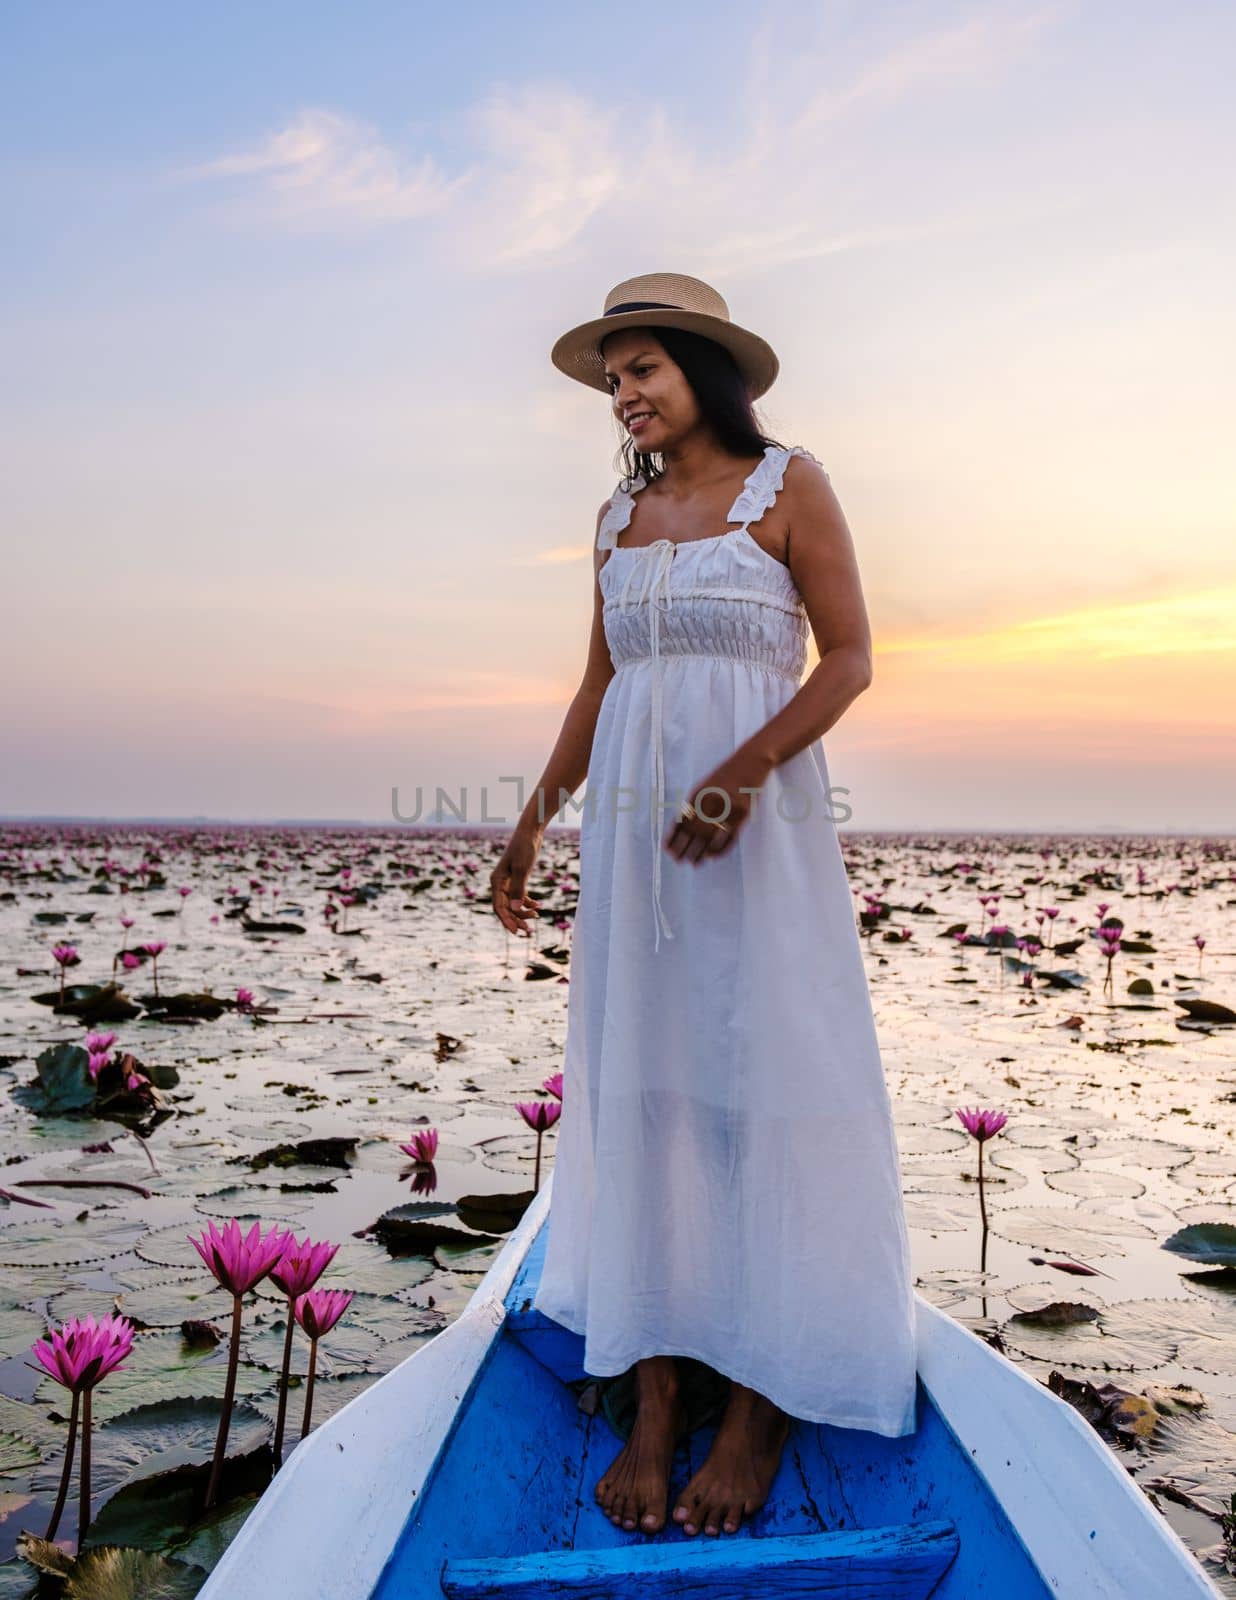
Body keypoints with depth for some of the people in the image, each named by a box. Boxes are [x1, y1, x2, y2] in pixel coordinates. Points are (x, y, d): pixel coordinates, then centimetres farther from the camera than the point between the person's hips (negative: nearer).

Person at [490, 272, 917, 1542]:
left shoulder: (788, 484, 0)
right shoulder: (619, 515, 14)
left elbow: (850, 657, -5)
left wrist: (743, 773, -18)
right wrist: (533, 820, 14)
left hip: (760, 819, -5)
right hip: (631, 821, 5)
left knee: (759, 1080, -2)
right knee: (638, 1081, 2)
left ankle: (759, 1402, 9)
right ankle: (654, 1398, 11)